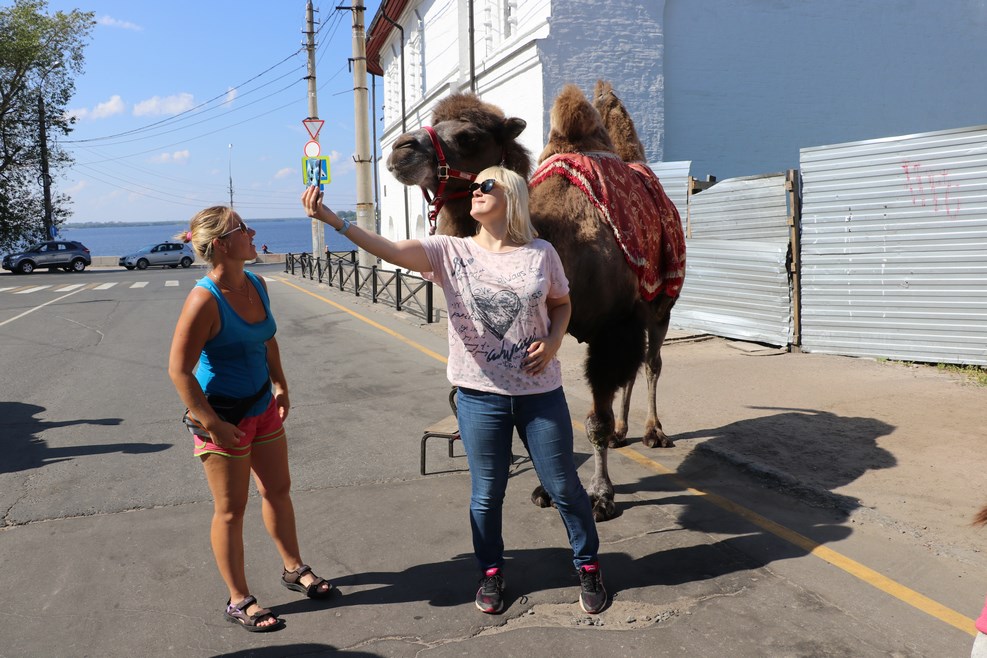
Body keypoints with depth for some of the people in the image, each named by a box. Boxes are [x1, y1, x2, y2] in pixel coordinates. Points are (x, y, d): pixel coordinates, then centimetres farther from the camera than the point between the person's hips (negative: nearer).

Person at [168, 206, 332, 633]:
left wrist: (280, 386, 12)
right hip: (223, 414, -7)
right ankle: (239, 601, 22)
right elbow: (179, 370, -22)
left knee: (278, 490, 19)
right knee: (231, 510, 6)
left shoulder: (256, 285, 0)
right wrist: (211, 424, -20)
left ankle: (294, 569, 39)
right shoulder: (205, 299, -24)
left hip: (262, 406, 7)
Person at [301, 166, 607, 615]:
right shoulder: (450, 251, -4)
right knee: (487, 492, 13)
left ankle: (588, 566, 34)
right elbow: (392, 250, -18)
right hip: (480, 394, 0)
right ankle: (491, 573, 36)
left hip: (540, 391, 0)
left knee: (563, 486, 11)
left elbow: (562, 303, 14)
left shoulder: (541, 254, -2)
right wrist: (333, 220, -30)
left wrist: (554, 342, -6)